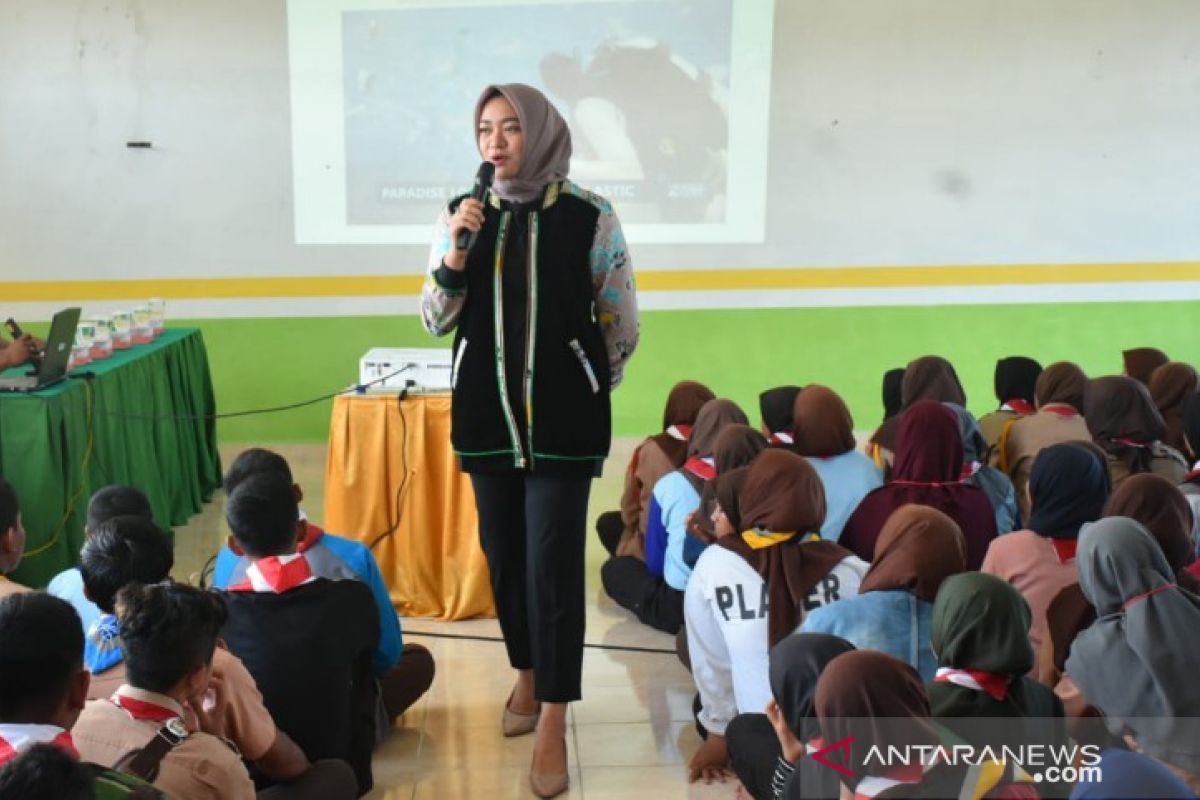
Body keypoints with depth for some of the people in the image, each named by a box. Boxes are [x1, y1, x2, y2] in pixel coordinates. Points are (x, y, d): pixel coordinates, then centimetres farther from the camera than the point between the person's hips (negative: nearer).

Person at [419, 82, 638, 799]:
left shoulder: (589, 217, -9)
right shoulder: (464, 215, 1)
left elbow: (622, 323, 1)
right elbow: (436, 322, 3)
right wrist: (455, 255, -13)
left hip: (562, 416, -3)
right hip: (487, 413, 4)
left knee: (553, 562, -5)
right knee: (503, 552, 12)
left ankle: (554, 725, 5)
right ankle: (527, 673, 34)